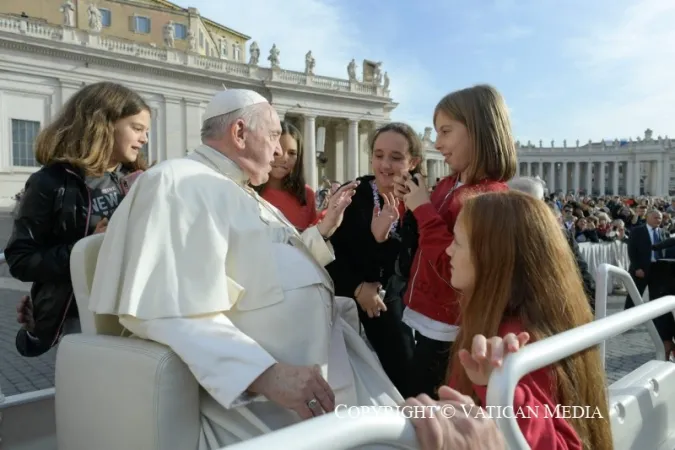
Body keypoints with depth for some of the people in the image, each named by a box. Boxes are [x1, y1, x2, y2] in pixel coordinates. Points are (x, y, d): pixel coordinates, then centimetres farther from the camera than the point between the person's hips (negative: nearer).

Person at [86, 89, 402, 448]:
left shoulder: (241, 192, 18)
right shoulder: (179, 183, -14)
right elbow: (172, 314, -26)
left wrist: (324, 228, 24)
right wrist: (265, 373, -32)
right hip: (254, 389, -9)